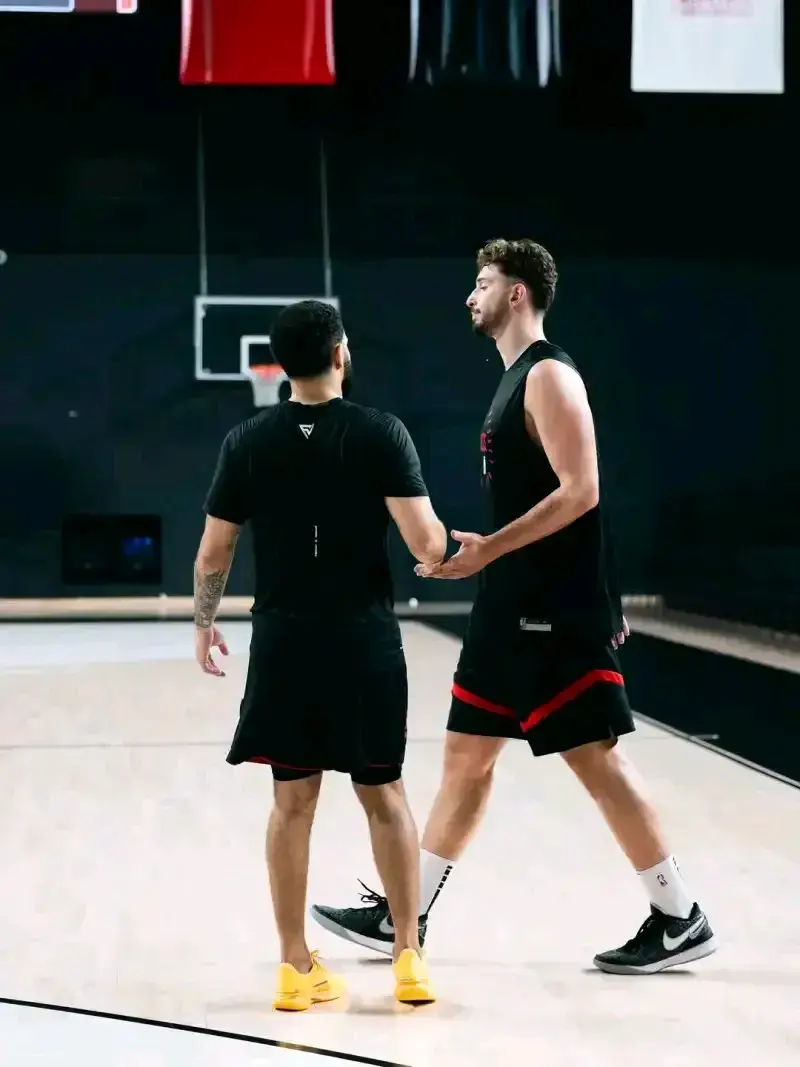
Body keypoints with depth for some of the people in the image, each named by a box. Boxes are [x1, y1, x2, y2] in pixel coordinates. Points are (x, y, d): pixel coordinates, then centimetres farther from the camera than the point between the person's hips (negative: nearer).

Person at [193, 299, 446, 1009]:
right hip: (364, 637, -1)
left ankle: (297, 966, 10)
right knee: (384, 794, 11)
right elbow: (426, 543, -13)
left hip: (283, 638, 2)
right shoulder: (380, 433, -7)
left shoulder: (248, 442, 0)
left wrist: (204, 622, 19)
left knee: (293, 799, 7)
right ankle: (410, 957, 13)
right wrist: (445, 547, 9)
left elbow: (213, 554, 3)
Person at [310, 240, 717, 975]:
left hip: (556, 609, -10)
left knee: (596, 757, -5)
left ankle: (681, 922, 4)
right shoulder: (517, 379, 16)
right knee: (466, 755, 13)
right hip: (516, 604, 10)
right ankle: (402, 916, 20)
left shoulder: (550, 376, -13)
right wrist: (479, 554, 21)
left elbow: (580, 492, -21)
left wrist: (488, 550, -22)